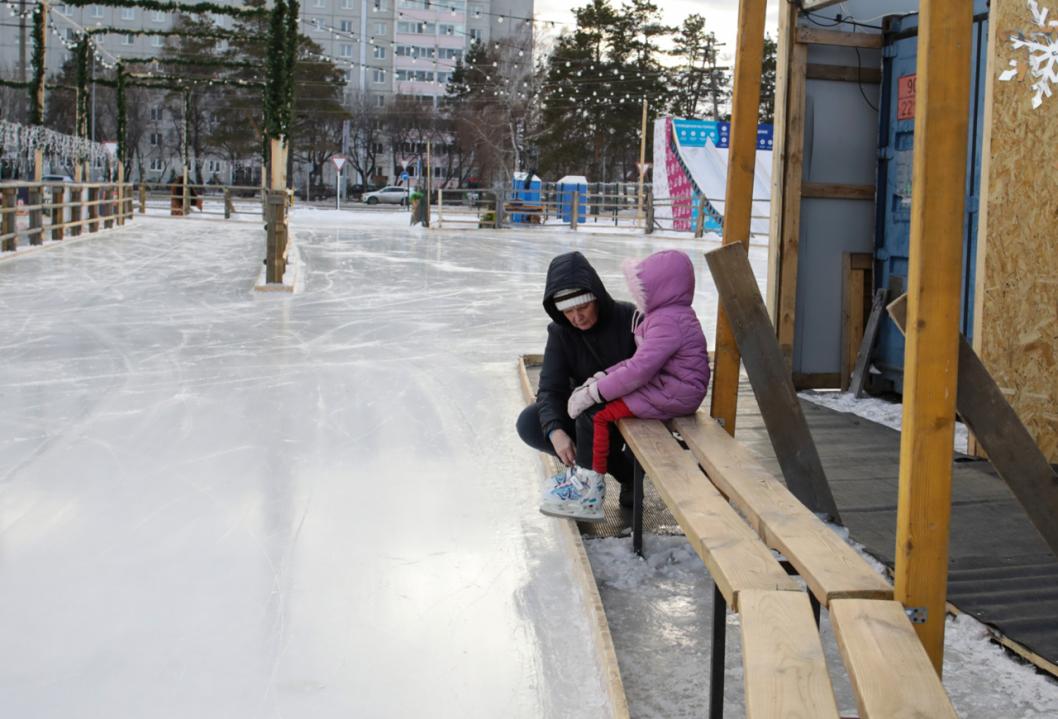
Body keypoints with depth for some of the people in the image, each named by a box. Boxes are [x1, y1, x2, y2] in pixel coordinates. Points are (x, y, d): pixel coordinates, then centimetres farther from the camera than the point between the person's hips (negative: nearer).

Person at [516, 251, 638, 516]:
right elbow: (550, 389, -15)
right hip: (587, 416, 4)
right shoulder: (560, 332, -8)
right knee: (529, 424, -17)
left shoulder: (629, 317, -18)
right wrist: (556, 431, -35)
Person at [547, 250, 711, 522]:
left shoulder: (668, 322, -19)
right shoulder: (669, 314, 15)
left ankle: (589, 491, -8)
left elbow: (640, 369, -26)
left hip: (671, 396, -11)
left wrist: (595, 392, -21)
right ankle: (583, 474, 10)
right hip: (662, 386, 11)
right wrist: (601, 379, 4)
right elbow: (639, 360, 16)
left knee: (595, 411, -14)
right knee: (590, 400, 7)